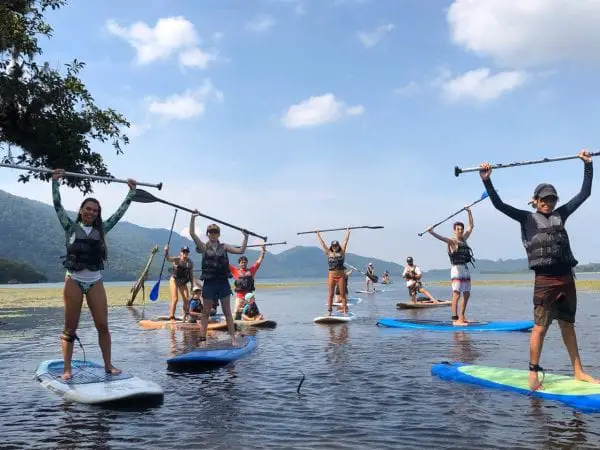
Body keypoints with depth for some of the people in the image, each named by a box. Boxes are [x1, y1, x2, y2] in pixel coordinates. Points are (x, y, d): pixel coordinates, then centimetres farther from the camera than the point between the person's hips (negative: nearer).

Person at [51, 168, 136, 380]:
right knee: (70, 328, 2)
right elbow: (58, 205, -1)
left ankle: (108, 365, 9)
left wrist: (131, 191, 13)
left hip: (95, 282, 2)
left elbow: (120, 212, 12)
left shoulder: (101, 230, 10)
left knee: (103, 326, 0)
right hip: (73, 281, -2)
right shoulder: (71, 227, 4)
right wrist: (56, 181, -5)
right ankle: (67, 369, 8)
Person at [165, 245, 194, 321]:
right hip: (174, 280, -4)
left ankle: (185, 317, 12)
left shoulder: (190, 263, -3)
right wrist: (166, 251, -51)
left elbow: (191, 275, 5)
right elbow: (168, 259, -32)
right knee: (175, 299, -11)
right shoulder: (176, 260, -14)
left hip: (183, 282, 4)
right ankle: (172, 316, -3)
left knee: (187, 300, 0)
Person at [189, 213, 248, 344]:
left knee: (227, 312, 4)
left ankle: (233, 339, 6)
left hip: (223, 282, 1)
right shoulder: (204, 247, 3)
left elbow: (240, 251, 1)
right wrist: (193, 218, -15)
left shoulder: (224, 247, 8)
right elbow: (192, 233, -8)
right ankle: (202, 338, 13)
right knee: (206, 312, 7)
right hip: (209, 283, -1)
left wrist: (246, 237, -7)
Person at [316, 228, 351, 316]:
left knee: (343, 294, 1)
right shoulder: (328, 253, 6)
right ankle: (329, 311, 5)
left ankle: (345, 312, 2)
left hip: (341, 276, -1)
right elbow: (322, 243, 11)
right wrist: (318, 235, 17)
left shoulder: (342, 253, 4)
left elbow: (345, 242, 5)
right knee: (330, 294, 2)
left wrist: (347, 232, 8)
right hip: (331, 276, 1)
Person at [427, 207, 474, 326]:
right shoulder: (452, 241, -6)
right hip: (457, 269, -8)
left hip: (466, 269, 8)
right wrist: (432, 232, -44)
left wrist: (469, 212, 29)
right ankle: (455, 319, -12)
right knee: (456, 295, -11)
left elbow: (471, 226, 28)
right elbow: (442, 238, -26)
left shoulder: (464, 239, 16)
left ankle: (461, 317, 23)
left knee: (466, 295, 12)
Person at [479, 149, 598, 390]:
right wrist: (486, 180, -16)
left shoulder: (560, 214, 15)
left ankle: (578, 372, 22)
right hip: (545, 280, -5)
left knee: (568, 325, 14)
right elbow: (499, 204, -6)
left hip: (567, 279, 5)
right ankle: (533, 373, 4)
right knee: (540, 327, -4)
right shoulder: (527, 218, 3)